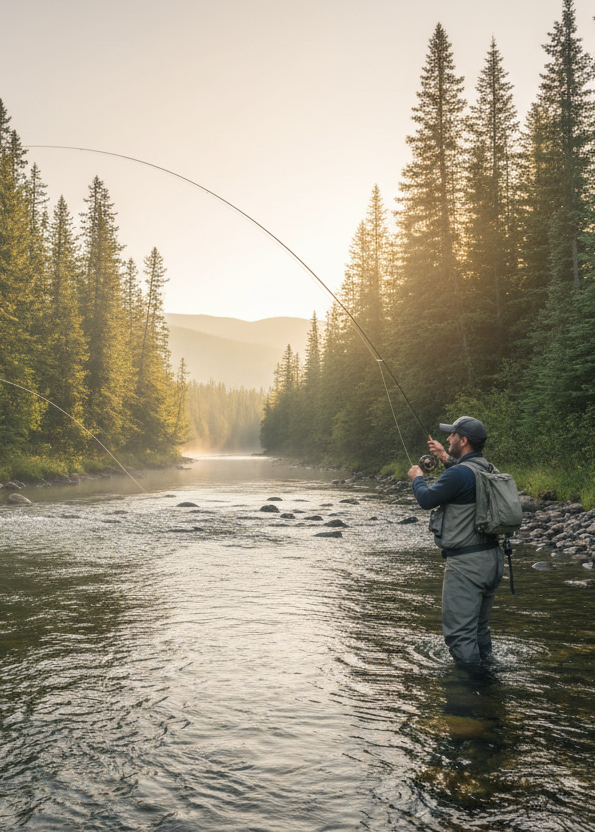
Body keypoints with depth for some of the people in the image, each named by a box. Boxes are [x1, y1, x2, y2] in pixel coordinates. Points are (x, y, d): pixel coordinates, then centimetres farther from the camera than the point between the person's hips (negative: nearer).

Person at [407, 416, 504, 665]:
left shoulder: (459, 474, -20)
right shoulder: (489, 470, 8)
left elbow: (427, 499, -9)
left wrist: (417, 478, 11)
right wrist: (447, 459, 31)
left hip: (467, 562, -10)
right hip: (492, 558, 10)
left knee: (460, 630, -2)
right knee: (479, 626, 24)